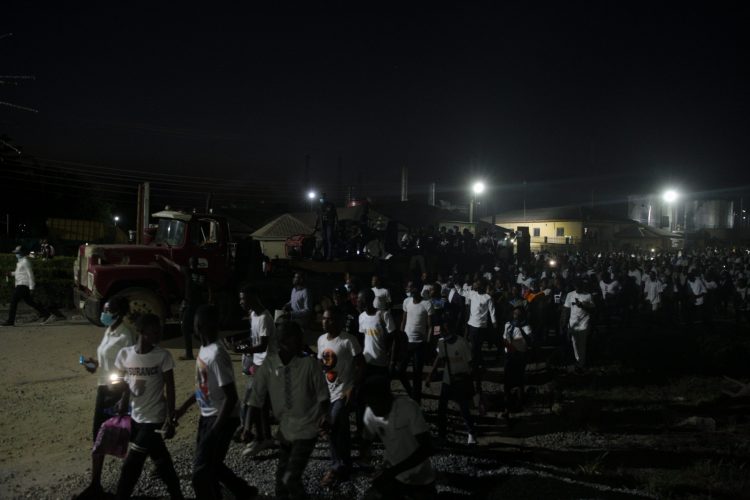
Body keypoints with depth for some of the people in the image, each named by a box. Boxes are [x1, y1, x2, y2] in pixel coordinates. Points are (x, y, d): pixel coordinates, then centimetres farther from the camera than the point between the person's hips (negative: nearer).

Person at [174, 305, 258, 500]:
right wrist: (182, 408, 19)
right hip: (207, 416, 9)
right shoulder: (204, 349, 3)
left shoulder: (216, 355, -26)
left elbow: (231, 397, -26)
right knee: (210, 464, 20)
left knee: (201, 471, -3)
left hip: (222, 418, -9)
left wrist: (215, 430, -23)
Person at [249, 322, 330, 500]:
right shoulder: (268, 364, -9)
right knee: (281, 476, 15)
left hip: (306, 430, -3)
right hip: (285, 429, 3)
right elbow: (257, 398, -2)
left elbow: (322, 395, -6)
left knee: (291, 478, -9)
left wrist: (324, 418, -14)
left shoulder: (309, 363, -15)